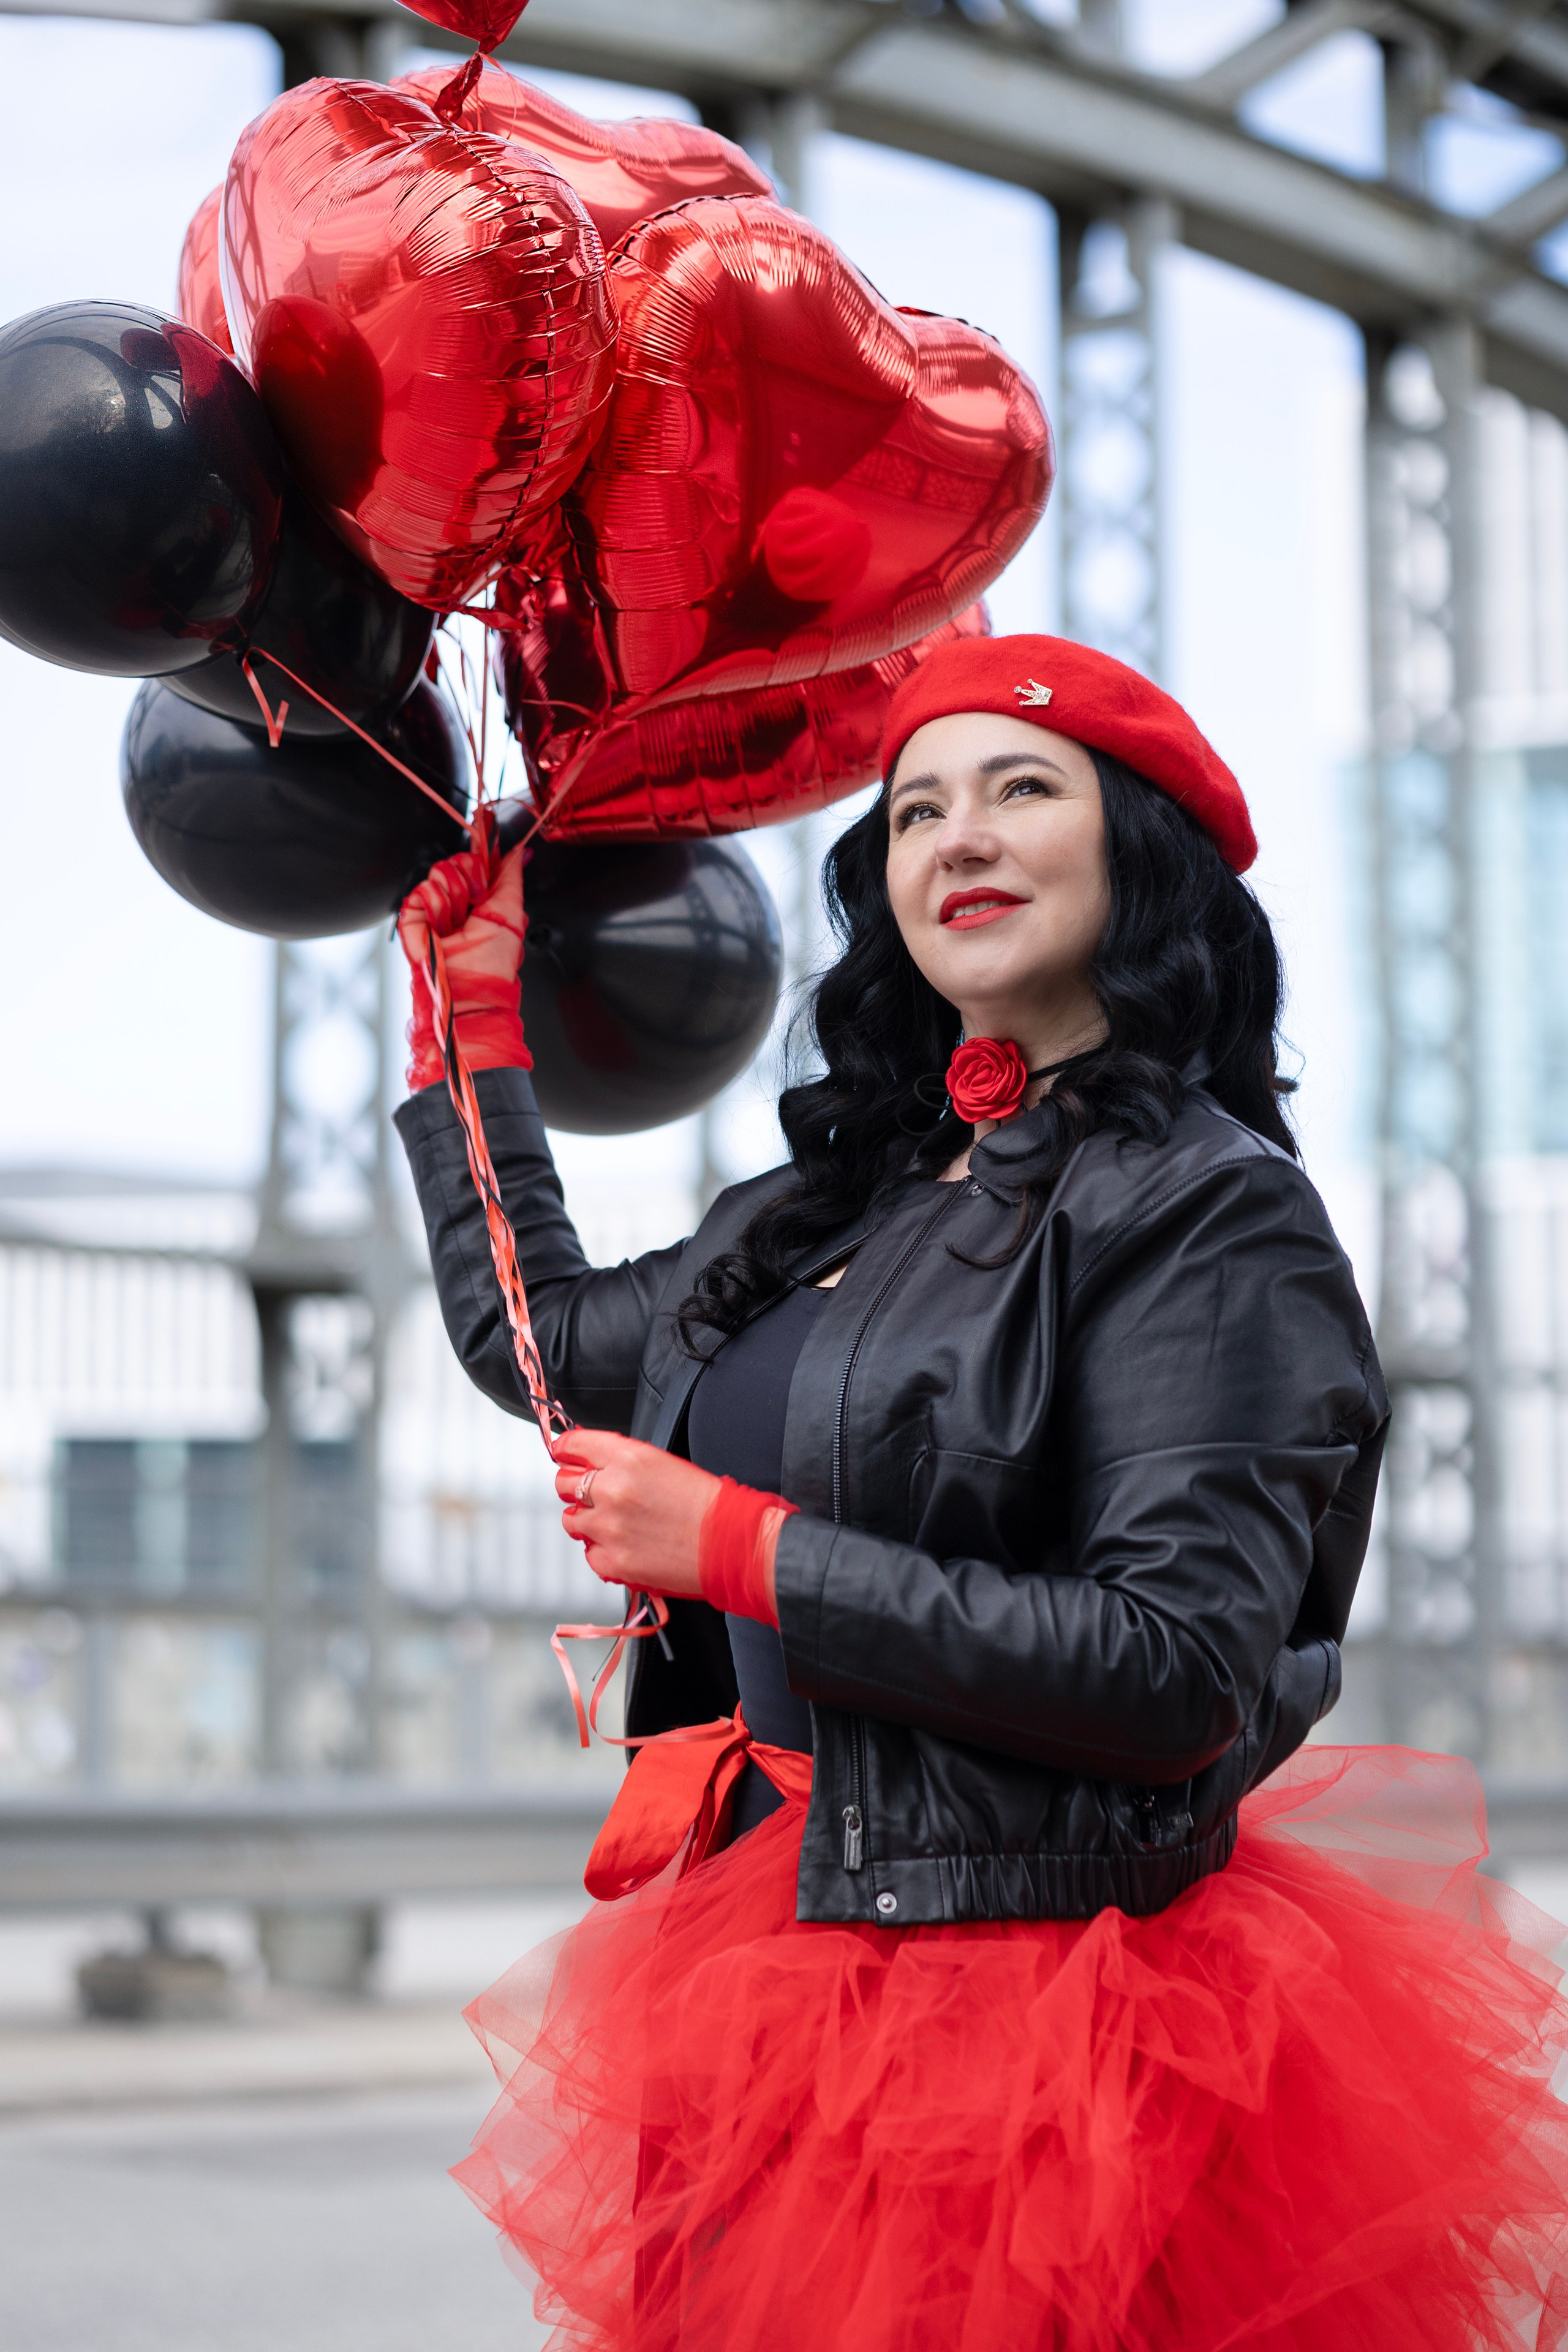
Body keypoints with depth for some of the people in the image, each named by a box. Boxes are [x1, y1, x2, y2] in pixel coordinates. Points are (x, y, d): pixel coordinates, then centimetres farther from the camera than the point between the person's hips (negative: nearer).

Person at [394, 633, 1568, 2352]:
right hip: (778, 1999, 7)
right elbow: (539, 1335, 30)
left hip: (1020, 2007, -7)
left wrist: (739, 1548, -15)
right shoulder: (840, 1203, 14)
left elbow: (1182, 1672, -19)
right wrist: (474, 1015, 32)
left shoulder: (1206, 1209, -9)